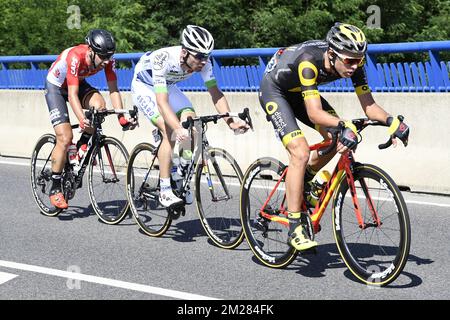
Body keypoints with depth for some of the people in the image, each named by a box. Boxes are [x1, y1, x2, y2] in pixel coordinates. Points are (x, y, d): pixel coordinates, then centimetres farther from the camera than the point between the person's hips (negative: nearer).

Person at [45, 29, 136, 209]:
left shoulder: (107, 59, -22)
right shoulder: (75, 57, -37)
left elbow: (113, 90, -21)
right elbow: (72, 94, -42)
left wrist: (122, 118, -33)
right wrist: (82, 119, -56)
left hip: (79, 83, 5)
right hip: (56, 86, -4)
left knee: (99, 105, -29)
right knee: (65, 138, -15)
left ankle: (82, 146, -3)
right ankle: (55, 189, -2)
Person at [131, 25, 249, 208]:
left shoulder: (203, 61, -24)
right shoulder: (163, 59, -39)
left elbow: (216, 94, -21)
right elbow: (162, 101, -45)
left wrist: (230, 122, -35)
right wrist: (178, 128, -59)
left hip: (168, 86, 6)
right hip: (144, 87, -6)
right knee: (170, 131, -24)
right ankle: (165, 192, -19)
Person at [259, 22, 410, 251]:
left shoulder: (353, 63, -20)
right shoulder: (309, 61, -39)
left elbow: (369, 105, -19)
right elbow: (314, 113, -45)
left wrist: (391, 121, -37)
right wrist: (346, 125, -59)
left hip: (298, 92, 7)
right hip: (274, 90, -7)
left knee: (337, 138, -8)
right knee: (300, 153, -21)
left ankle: (303, 183, 17)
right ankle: (295, 228, -14)